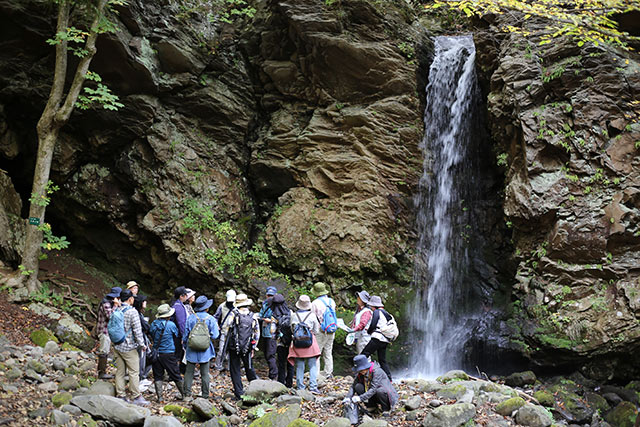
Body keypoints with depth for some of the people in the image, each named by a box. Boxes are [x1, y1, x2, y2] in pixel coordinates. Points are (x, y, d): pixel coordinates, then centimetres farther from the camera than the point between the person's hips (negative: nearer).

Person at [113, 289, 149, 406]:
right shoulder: (132, 312, -14)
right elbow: (137, 330, -15)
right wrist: (142, 344, -7)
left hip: (117, 346, 7)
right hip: (129, 348, -7)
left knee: (120, 372, 11)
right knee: (134, 372, -1)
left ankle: (120, 395, 14)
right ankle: (136, 397, 0)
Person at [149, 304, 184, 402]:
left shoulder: (153, 324, -1)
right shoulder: (171, 325, -11)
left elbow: (151, 336, 9)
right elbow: (176, 338, 2)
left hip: (156, 352, 3)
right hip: (168, 353, -3)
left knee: (158, 375, 10)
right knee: (175, 374, 8)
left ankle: (159, 397, 7)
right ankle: (183, 393, 18)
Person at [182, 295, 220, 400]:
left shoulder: (191, 318, -2)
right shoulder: (210, 319, -8)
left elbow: (185, 334, 2)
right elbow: (215, 335, -10)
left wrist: (185, 345, 16)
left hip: (192, 349, 1)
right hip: (205, 350, -1)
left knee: (189, 372, 8)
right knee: (205, 373, 6)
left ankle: (187, 394, 7)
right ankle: (205, 395, 11)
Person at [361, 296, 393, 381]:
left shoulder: (377, 312, -5)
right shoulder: (386, 314, 21)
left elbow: (373, 325, -12)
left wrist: (368, 331, 8)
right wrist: (370, 330, 22)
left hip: (377, 339, -9)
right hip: (385, 340, 9)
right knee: (382, 360, 15)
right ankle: (389, 379, 11)